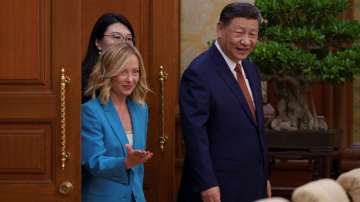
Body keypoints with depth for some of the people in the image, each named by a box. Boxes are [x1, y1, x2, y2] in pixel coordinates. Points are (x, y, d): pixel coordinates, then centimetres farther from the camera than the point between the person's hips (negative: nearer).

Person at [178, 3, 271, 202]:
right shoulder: (199, 73, -14)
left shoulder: (250, 70, 12)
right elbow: (195, 134, -17)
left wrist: (264, 177, 17)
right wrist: (207, 184, -21)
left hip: (253, 185, 8)